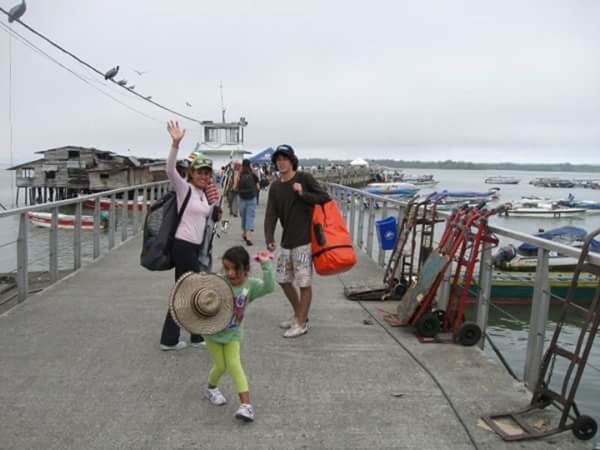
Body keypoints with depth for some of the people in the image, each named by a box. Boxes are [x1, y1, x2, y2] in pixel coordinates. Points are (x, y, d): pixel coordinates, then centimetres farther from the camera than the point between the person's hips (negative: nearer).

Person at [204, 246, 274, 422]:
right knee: (221, 365, 6)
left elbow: (269, 287, -29)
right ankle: (211, 388, 39)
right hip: (213, 331, 0)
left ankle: (246, 405, -8)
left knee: (234, 364, -9)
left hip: (233, 333, 1)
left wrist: (266, 265, -31)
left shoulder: (251, 285, -14)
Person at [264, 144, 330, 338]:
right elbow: (271, 214, 0)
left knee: (304, 283, -2)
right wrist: (269, 239, -14)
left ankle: (301, 323, 13)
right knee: (283, 279, 15)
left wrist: (303, 193, -18)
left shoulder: (305, 178, -6)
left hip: (304, 240, -6)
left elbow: (325, 199, -7)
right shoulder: (275, 187, 8)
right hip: (287, 241, 7)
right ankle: (299, 315, 34)